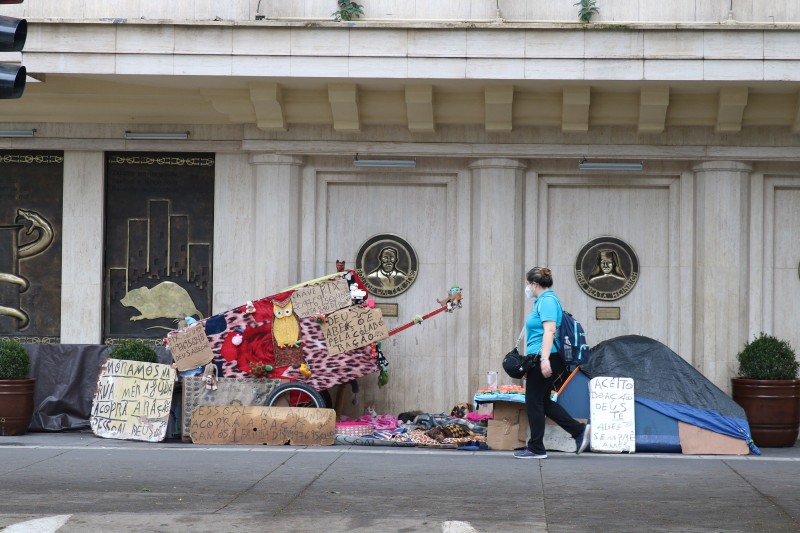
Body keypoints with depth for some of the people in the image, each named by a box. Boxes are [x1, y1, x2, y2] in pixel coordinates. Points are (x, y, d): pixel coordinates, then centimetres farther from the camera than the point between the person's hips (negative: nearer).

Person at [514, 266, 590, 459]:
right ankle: (579, 430, 12)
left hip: (544, 358, -10)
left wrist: (544, 359, -30)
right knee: (542, 401, 13)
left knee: (534, 401, -2)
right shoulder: (545, 300, 19)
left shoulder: (547, 301, -13)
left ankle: (536, 449, 4)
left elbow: (549, 331, -24)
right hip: (542, 358, 10)